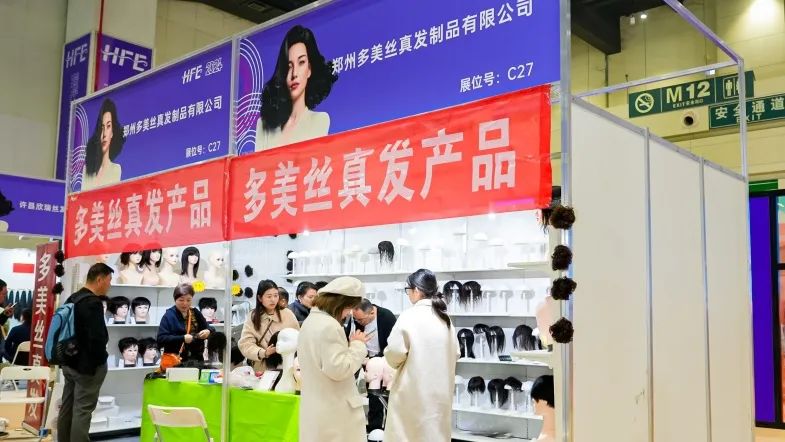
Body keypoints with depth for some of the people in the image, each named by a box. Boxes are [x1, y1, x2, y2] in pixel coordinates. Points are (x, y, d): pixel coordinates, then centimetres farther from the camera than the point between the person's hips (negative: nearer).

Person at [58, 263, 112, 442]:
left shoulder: (72, 299, 9)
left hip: (70, 362, 9)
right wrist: (101, 360, -9)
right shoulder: (93, 303, -21)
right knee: (82, 411, -3)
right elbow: (97, 338, -25)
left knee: (67, 408, 16)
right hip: (88, 365, -9)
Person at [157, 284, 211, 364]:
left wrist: (208, 332, -9)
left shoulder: (196, 313, 10)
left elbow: (209, 329, 15)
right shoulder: (169, 315, -6)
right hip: (176, 361, -5)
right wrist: (182, 338, -23)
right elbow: (161, 339, -13)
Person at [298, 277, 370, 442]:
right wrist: (357, 344, -12)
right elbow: (339, 369, -22)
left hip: (316, 406, 10)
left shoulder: (310, 320, 11)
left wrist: (350, 345, 14)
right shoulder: (330, 325, -21)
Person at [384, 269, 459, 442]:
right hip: (441, 390, 6)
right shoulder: (445, 318, 6)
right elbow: (455, 353, 12)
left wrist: (395, 363, 8)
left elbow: (394, 353, -12)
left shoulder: (409, 316, -12)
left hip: (414, 391, -5)